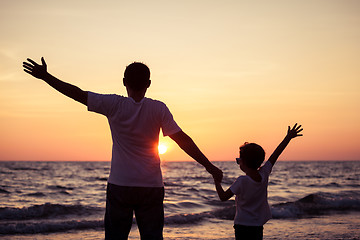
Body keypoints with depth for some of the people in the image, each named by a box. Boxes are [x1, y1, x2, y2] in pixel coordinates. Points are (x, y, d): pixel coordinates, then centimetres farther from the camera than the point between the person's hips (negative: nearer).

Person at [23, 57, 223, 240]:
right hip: (152, 187, 1)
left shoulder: (114, 105, -5)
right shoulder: (159, 109, -4)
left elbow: (77, 94, -4)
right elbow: (182, 139, -7)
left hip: (120, 186, 0)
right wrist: (208, 166, -1)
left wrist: (45, 76, 5)